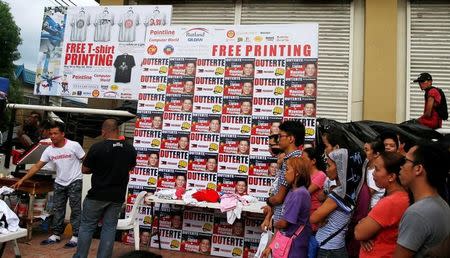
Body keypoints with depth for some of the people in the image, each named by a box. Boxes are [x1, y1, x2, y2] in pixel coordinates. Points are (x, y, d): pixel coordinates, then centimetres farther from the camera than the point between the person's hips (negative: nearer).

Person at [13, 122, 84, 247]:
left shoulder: (74, 145, -16)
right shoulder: (49, 150, -2)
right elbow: (36, 167, 0)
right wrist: (22, 180, -4)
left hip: (75, 182, -5)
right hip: (59, 183, 5)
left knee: (75, 209, 0)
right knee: (57, 209, 12)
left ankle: (75, 236, 8)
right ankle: (56, 235, 25)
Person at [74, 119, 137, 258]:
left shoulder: (97, 147, -15)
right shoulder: (130, 149, -3)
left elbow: (85, 170, -4)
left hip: (97, 195, -3)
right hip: (118, 196, 3)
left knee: (87, 227, 12)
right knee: (109, 228, 11)